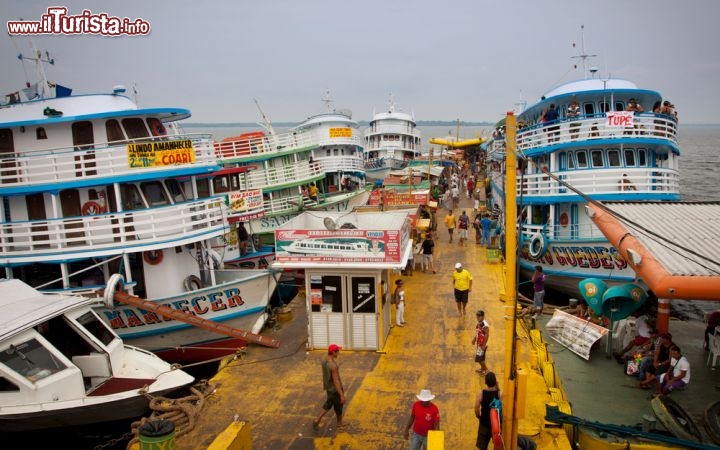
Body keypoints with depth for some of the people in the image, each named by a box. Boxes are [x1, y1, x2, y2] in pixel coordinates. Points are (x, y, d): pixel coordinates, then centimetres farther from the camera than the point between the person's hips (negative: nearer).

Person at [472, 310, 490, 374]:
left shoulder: (485, 325, -27)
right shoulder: (479, 323, 1)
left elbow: (487, 335, -25)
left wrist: (484, 345, -22)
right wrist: (474, 339, 18)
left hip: (482, 344, -9)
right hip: (478, 343, 9)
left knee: (479, 358, -2)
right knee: (480, 357, 21)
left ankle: (486, 370, 15)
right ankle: (482, 368, 38)